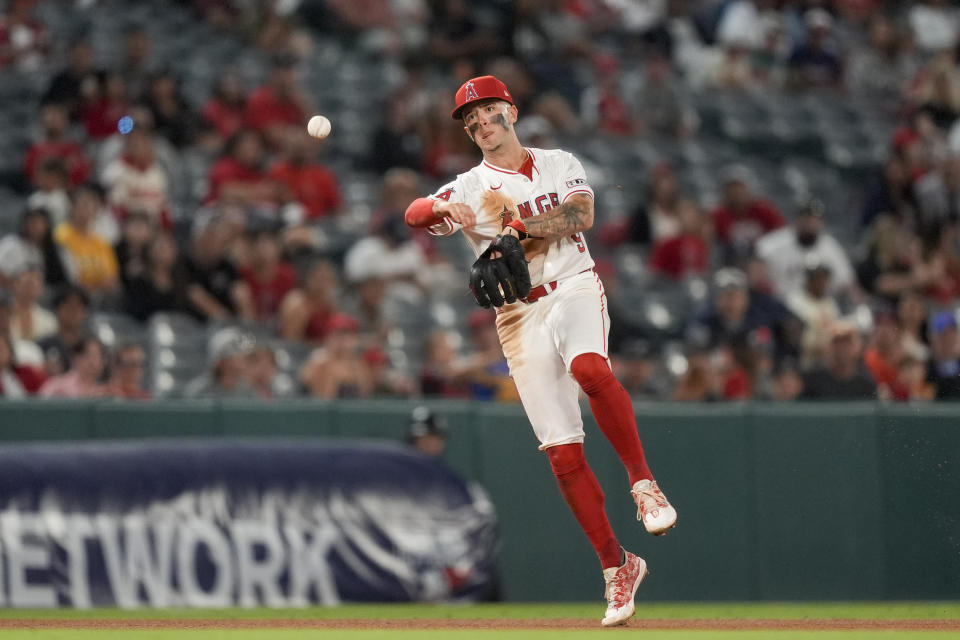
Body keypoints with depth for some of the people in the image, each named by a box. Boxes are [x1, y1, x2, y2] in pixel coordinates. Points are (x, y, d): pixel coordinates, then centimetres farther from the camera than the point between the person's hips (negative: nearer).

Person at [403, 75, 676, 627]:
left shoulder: (560, 165, 11)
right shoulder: (469, 189, 9)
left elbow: (581, 214, -8)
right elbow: (414, 214, -11)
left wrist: (519, 225, -18)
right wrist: (442, 209, -33)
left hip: (573, 289, -2)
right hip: (518, 316, 2)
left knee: (589, 367, -37)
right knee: (562, 450, -5)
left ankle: (644, 482, -26)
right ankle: (617, 567, 2)